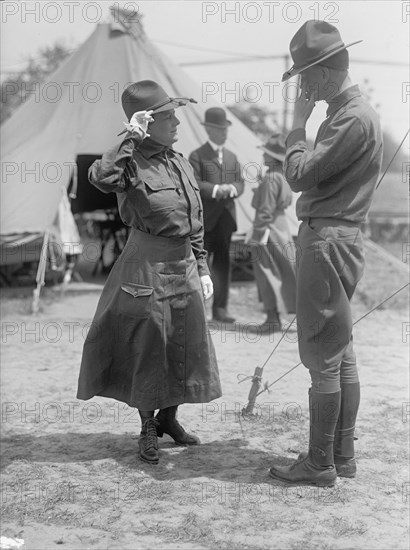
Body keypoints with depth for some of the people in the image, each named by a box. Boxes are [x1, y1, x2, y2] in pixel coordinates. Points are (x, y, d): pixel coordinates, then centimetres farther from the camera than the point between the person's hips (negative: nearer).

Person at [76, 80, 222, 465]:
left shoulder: (180, 163, 8)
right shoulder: (133, 163, -13)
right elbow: (100, 177, -38)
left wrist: (202, 269, 14)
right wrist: (131, 139, -32)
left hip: (184, 265, 7)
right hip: (148, 267, -7)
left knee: (186, 345, 14)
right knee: (147, 347, 3)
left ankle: (169, 417, 33)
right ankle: (148, 428, 22)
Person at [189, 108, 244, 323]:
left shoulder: (232, 157, 18)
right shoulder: (197, 156, -1)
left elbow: (240, 183, 12)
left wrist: (232, 188, -10)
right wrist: (216, 189, -23)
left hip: (225, 216, 5)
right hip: (204, 217, -5)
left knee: (223, 262, 4)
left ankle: (220, 308, 7)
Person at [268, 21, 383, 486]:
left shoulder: (354, 118, -16)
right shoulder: (344, 111, 16)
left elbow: (299, 175, -19)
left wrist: (297, 126, -9)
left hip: (328, 242, -11)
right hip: (334, 240, 11)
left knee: (322, 357, -4)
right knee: (341, 355, 14)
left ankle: (320, 465, 6)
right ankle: (342, 456, 24)